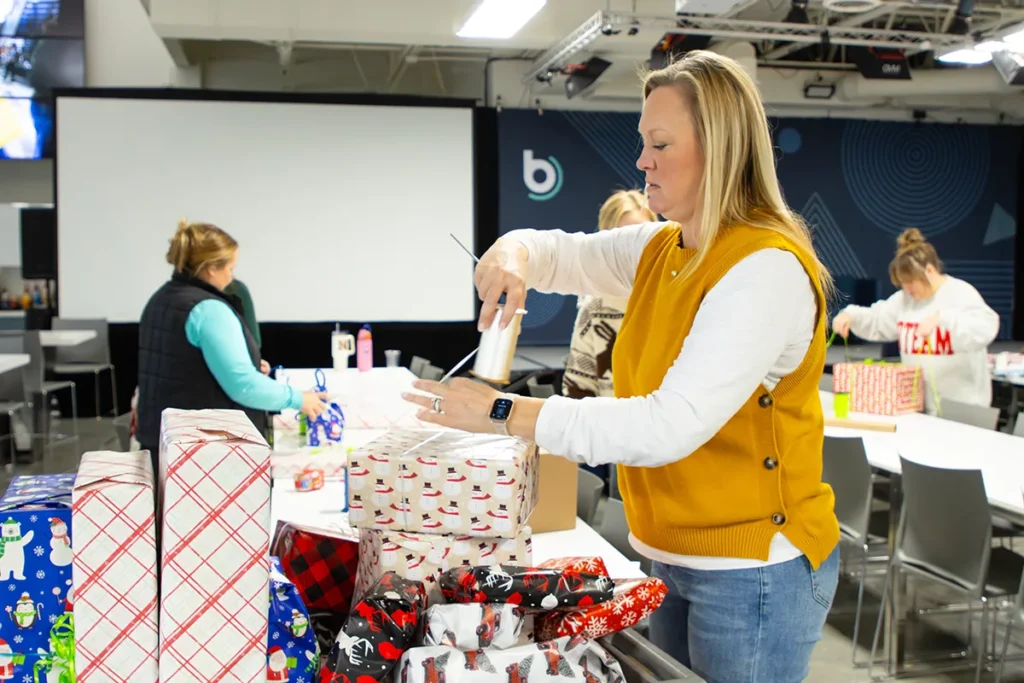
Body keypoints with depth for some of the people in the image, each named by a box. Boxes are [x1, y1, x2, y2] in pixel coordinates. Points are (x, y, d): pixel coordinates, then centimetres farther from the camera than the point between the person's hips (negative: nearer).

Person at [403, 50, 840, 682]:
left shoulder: (768, 268, -23)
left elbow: (671, 425, -31)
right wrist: (516, 253, -12)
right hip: (676, 554, 8)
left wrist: (504, 414, -30)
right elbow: (561, 254, 14)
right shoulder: (660, 248, 4)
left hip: (753, 569, -8)